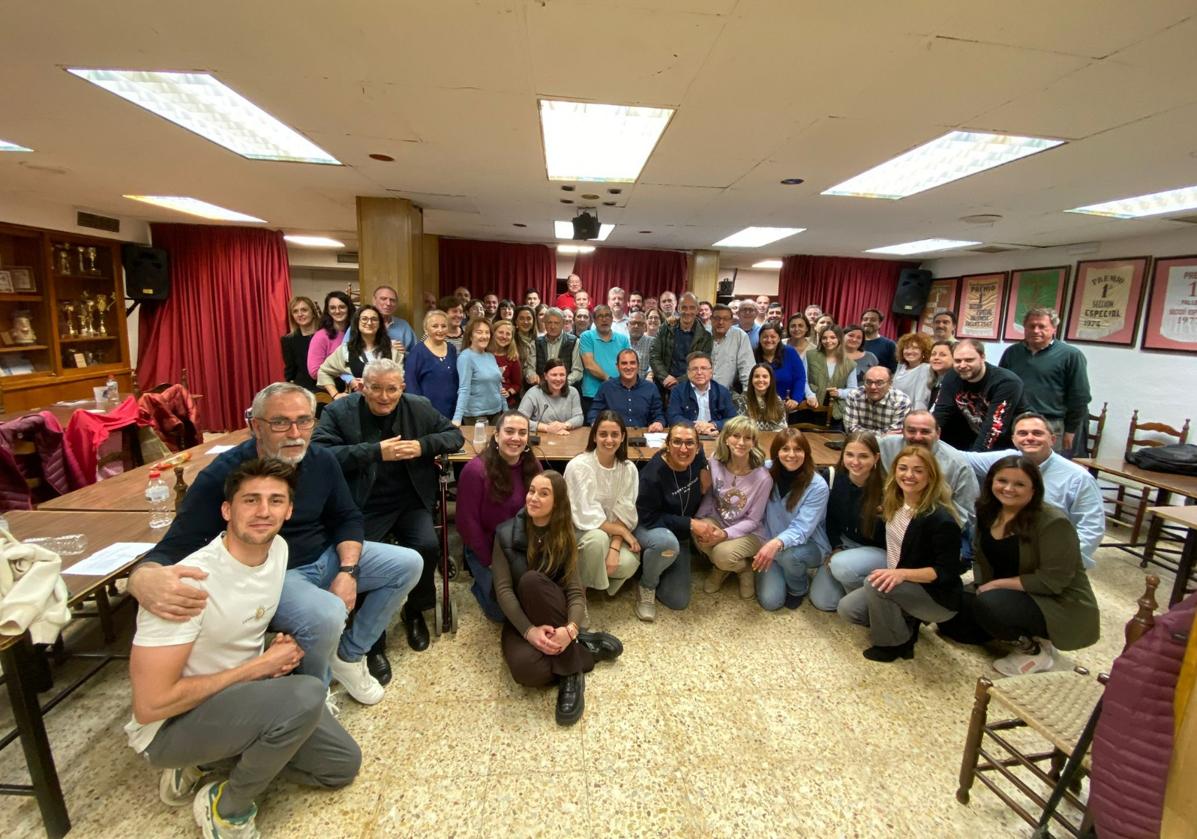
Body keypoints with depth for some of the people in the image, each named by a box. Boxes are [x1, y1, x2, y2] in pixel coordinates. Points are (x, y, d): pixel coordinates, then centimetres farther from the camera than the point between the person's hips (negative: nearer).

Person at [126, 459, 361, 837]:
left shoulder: (280, 548, -7)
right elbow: (151, 704, -26)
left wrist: (281, 647, -8)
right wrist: (258, 666, -20)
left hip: (242, 692, 7)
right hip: (170, 726, -7)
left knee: (344, 765, 8)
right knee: (307, 694, -33)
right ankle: (225, 807, -5)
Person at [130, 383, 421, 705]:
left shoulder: (322, 460, -6)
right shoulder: (221, 476, -20)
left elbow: (347, 518, 3)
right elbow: (174, 548, -23)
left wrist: (348, 570, -14)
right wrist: (144, 579, -49)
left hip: (325, 557, 6)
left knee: (409, 564, -1)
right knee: (326, 615, -35)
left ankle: (349, 655, 11)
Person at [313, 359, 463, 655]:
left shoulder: (420, 408, 4)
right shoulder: (339, 412, -3)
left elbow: (455, 435, 10)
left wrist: (422, 446, -10)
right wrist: (376, 451, -22)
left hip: (411, 502, 2)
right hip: (364, 507, -1)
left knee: (428, 547, -21)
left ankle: (414, 612, 13)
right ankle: (373, 638, 8)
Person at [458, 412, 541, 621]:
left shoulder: (532, 467, -5)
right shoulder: (476, 470, -22)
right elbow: (468, 522, -17)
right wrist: (490, 563, -14)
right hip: (485, 550, -4)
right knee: (502, 610, -11)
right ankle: (483, 582, 22)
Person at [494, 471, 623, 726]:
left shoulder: (564, 538, -5)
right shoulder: (506, 533, -8)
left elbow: (576, 591, -13)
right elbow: (503, 589, -14)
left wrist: (571, 629, -35)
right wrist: (529, 630, -29)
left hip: (554, 616, 1)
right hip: (520, 617, 0)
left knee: (532, 580, -35)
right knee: (525, 668, -35)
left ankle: (571, 674, -25)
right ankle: (587, 649, -8)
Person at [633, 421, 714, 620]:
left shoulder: (698, 458, -16)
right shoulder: (653, 472, -30)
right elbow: (648, 518, -24)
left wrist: (705, 486, -13)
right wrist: (690, 524, -27)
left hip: (680, 535, 5)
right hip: (648, 528, -5)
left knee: (679, 602, -2)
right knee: (668, 542, -41)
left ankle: (650, 563, 25)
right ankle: (647, 586, -10)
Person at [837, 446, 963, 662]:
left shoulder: (941, 519, -23)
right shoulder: (893, 504, -1)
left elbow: (947, 572, -23)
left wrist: (903, 573, -34)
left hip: (938, 597, -7)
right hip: (898, 586, 7)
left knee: (874, 584, -31)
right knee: (847, 608, -10)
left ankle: (896, 643, -5)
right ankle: (907, 623, 12)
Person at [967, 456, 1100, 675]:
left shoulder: (1053, 522, -23)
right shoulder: (988, 511, -3)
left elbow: (1052, 581, -24)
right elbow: (982, 554, 6)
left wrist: (997, 584, -21)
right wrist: (984, 587, -11)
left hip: (1062, 606, -8)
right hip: (1014, 597, 8)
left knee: (989, 605, -32)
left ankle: (1036, 649, -4)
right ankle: (1026, 634, 12)